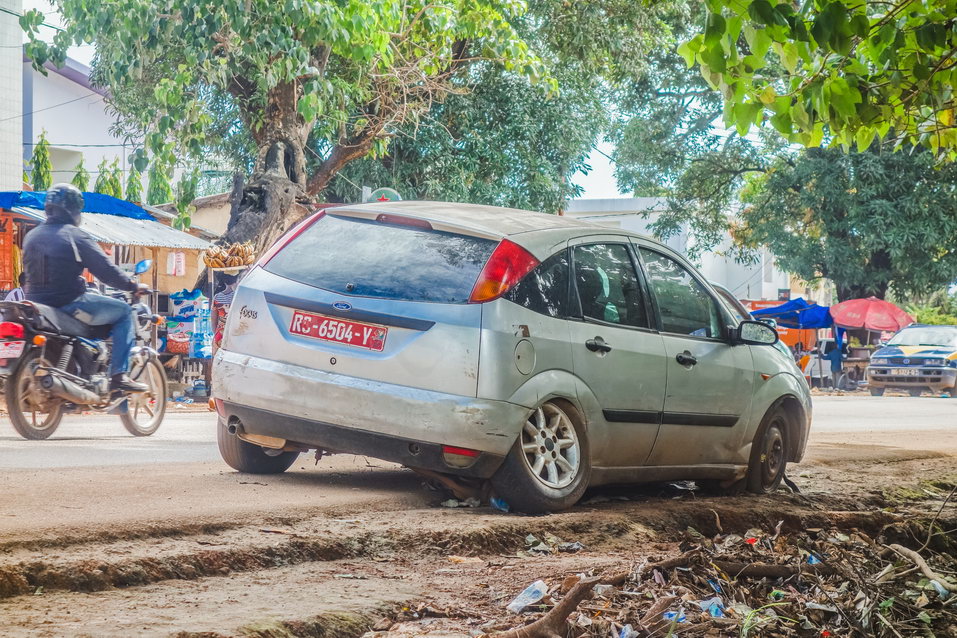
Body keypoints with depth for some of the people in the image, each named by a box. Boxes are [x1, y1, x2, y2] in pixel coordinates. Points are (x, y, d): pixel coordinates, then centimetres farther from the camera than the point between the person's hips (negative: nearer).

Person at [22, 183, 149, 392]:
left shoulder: (31, 236, 11)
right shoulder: (75, 236, -9)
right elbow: (106, 270, -10)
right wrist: (134, 286, 4)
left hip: (36, 305, 8)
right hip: (69, 303, -8)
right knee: (124, 311, 5)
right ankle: (119, 375, -6)